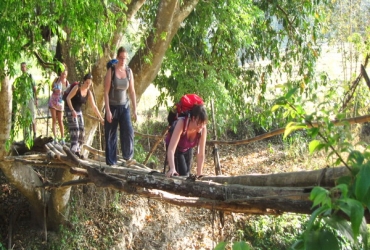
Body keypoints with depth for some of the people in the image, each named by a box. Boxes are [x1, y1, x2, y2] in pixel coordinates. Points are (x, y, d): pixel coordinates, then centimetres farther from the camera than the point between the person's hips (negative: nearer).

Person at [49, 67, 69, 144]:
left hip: (60, 103, 0)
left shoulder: (67, 83, -2)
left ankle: (62, 139, 1)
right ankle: (55, 137, -6)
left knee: (60, 121, -1)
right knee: (54, 119, -6)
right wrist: (54, 89, -13)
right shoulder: (56, 79, -3)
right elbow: (52, 87, 8)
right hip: (53, 101, 0)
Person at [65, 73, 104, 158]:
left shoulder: (89, 93, -1)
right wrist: (72, 110, -30)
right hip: (70, 109, -7)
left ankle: (77, 151, 13)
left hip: (78, 111, 7)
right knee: (75, 129, -17)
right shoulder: (77, 87, -18)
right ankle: (73, 151, -19)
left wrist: (101, 118, -3)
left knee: (81, 130, 3)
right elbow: (68, 98, -20)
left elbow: (94, 107, 0)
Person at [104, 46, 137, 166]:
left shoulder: (129, 72, 3)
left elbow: (132, 91, 7)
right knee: (111, 135, 2)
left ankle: (128, 157, 1)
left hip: (124, 107, 3)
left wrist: (134, 110, 4)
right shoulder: (111, 71, -8)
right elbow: (106, 92, -9)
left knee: (128, 131, -13)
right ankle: (111, 162, 11)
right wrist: (108, 111, -14)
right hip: (112, 107, -3)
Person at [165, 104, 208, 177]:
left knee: (186, 175, 6)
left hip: (187, 149, 4)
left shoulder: (203, 129, -29)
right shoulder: (181, 123, -39)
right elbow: (171, 149, -46)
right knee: (182, 174, -16)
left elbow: (201, 154, -24)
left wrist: (199, 175, -27)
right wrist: (172, 169, -59)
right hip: (175, 148, -3)